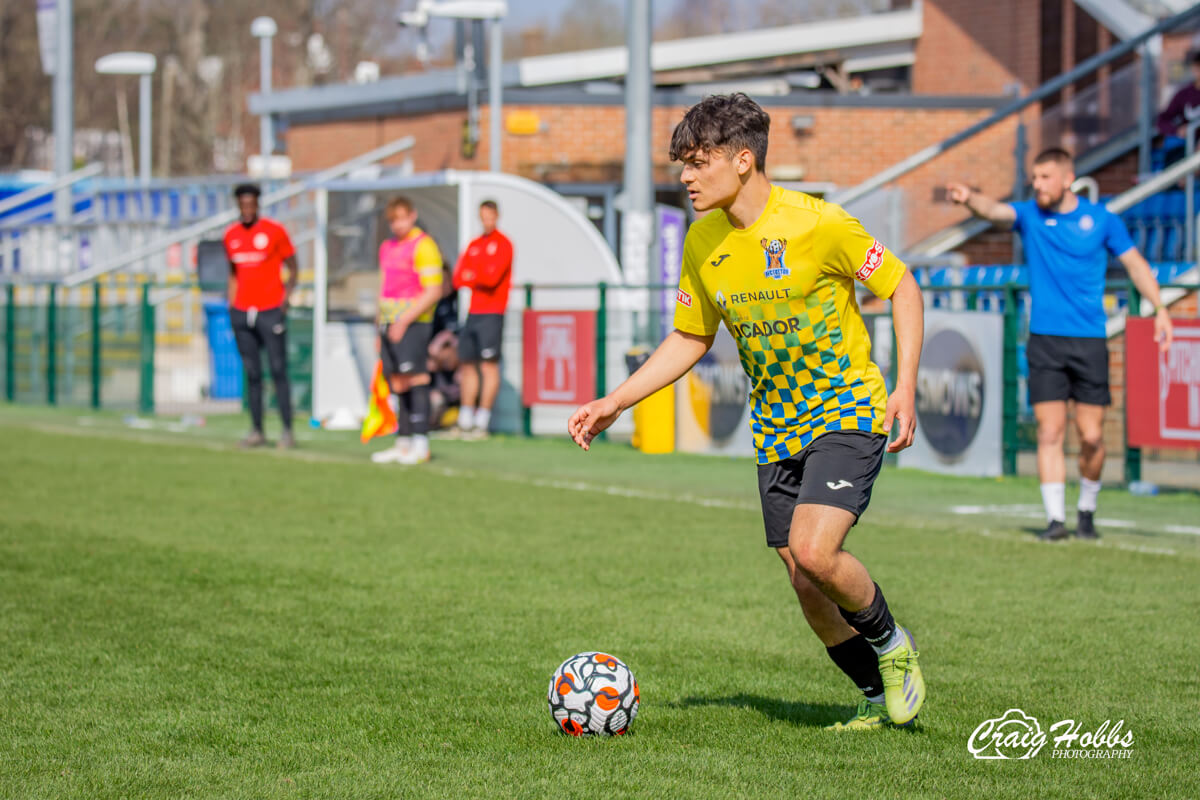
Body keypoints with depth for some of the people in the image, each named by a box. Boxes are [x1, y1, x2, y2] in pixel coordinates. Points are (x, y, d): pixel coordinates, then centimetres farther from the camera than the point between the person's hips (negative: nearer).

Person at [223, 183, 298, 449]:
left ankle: (287, 430, -5)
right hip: (242, 313, 4)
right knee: (252, 374, 4)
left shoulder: (274, 230, -2)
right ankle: (257, 432, 7)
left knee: (278, 371, -7)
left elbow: (292, 268, 3)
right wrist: (231, 305, 11)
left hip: (270, 311, -4)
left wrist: (286, 296, -10)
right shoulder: (231, 235, 10)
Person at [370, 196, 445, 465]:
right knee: (397, 384, 6)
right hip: (390, 323, 8)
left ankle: (420, 444, -12)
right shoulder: (387, 247, 18)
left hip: (413, 324, -8)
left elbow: (433, 291, -14)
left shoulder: (423, 246, -7)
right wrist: (381, 327, 20)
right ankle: (403, 443, 9)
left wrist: (404, 321, -17)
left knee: (414, 379, -11)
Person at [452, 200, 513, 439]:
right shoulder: (474, 246, 17)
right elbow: (458, 279, 9)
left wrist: (471, 277, 1)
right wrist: (480, 280, -8)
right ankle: (465, 422, 14)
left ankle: (481, 424, -8)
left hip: (491, 314, -7)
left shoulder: (503, 244, -2)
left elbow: (493, 277, -14)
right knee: (467, 364, 8)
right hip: (472, 312, 7)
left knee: (489, 365, -8)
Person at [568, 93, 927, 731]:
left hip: (847, 412, -6)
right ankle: (879, 697, 24)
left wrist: (904, 388, -15)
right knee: (804, 584, 4)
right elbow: (688, 339, 13)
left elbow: (902, 287, -7)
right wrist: (614, 403, 5)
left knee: (813, 551, -24)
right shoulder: (703, 243, 1)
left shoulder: (817, 224, -17)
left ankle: (890, 644, 4)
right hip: (776, 428, 6)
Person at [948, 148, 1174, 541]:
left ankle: (1087, 510, 21)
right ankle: (1055, 519, -4)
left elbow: (1134, 262, 10)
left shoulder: (1102, 219, 3)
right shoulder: (1029, 215, 2)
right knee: (1050, 432, -7)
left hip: (1089, 339, 0)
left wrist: (1159, 309, 1)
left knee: (1091, 436, 0)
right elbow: (996, 211, -18)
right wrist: (970, 198, -40)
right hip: (1045, 341, 0)